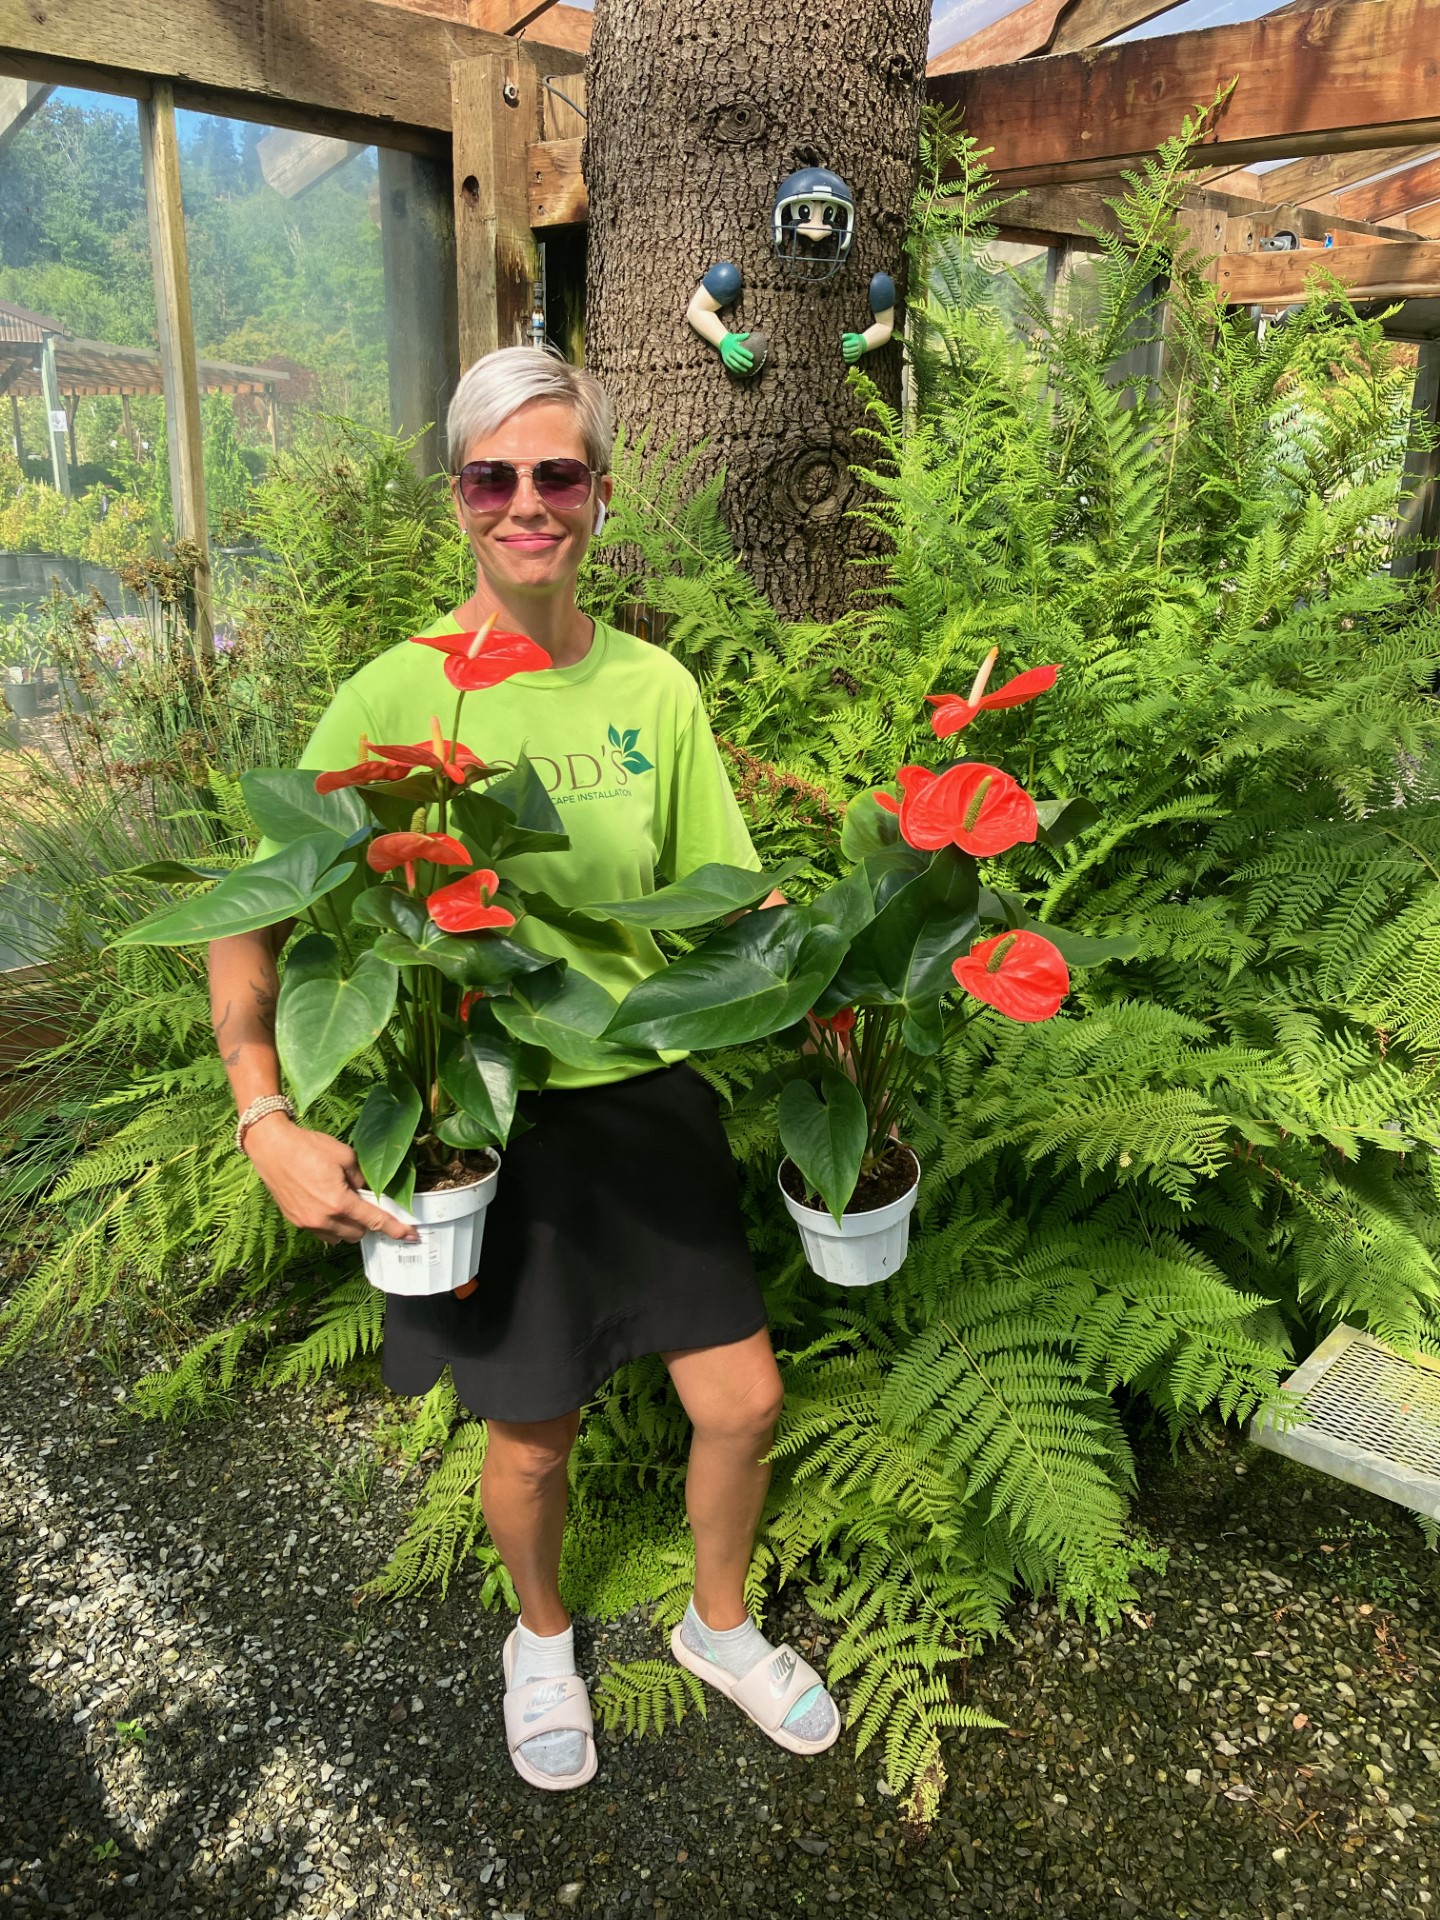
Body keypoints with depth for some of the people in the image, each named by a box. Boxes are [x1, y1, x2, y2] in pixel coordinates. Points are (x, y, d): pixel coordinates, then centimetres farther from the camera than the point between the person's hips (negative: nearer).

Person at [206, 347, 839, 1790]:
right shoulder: (394, 699, -13)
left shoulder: (653, 686, -3)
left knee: (743, 1402, 11)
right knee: (533, 1439, 14)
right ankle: (542, 1640, 50)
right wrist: (269, 1125, -21)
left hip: (649, 1100, 3)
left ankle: (720, 1628, 44)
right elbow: (252, 927, -10)